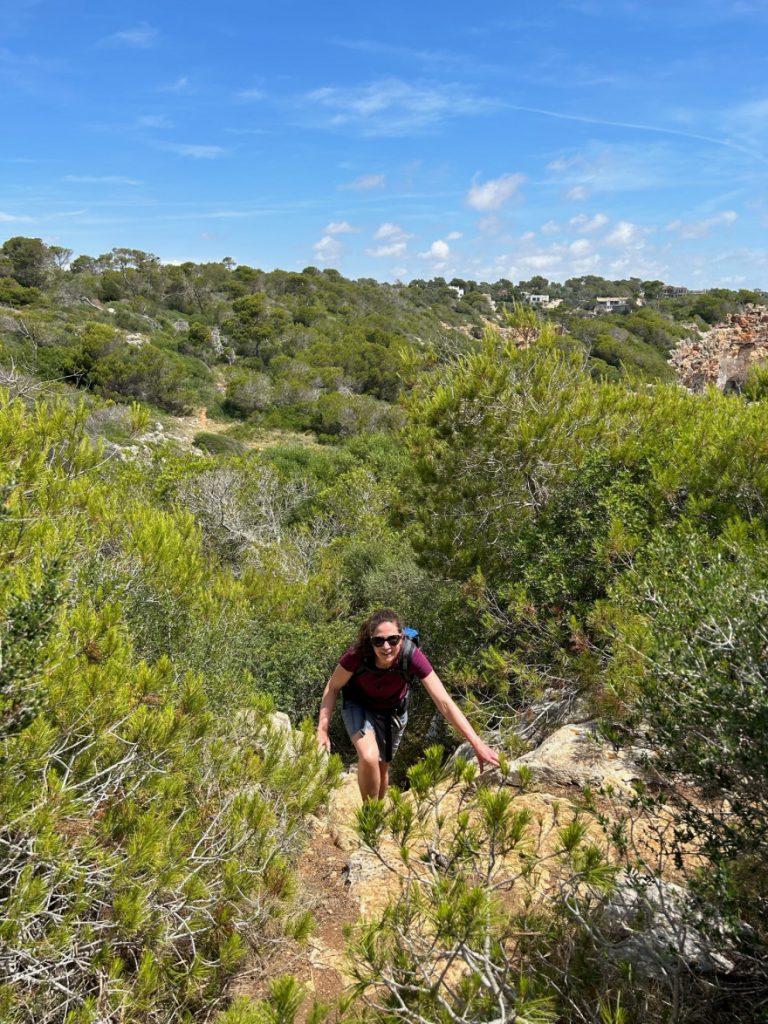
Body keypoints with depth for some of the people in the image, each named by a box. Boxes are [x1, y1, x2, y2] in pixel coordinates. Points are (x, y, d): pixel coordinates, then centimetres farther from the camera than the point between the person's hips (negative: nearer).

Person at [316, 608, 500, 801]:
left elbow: (444, 702, -36)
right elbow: (333, 687, -17)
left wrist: (477, 743, -40)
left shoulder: (411, 656, -36)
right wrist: (322, 730, -24)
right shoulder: (357, 655, -36)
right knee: (369, 758, -27)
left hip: (393, 710, 2)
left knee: (382, 766, 18)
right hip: (359, 705, -2)